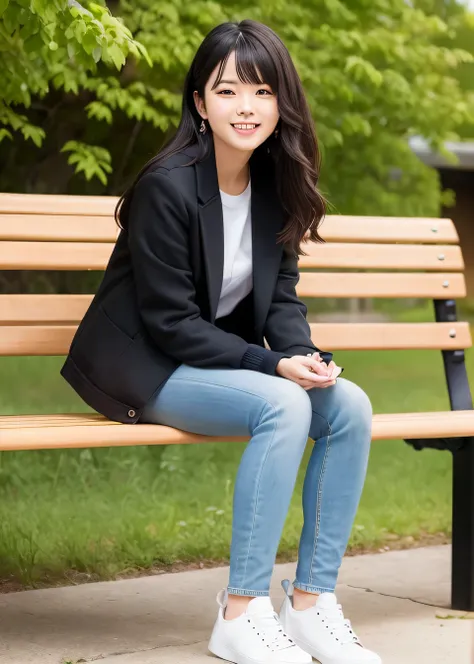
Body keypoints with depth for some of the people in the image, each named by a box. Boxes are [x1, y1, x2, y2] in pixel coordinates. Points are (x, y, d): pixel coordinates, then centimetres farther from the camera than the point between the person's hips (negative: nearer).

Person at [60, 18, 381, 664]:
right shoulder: (168, 186, -19)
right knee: (282, 406, -30)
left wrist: (306, 356, -15)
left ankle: (311, 601, -7)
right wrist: (273, 366, -24)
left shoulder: (276, 187, 3)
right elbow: (169, 321, -19)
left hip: (221, 360, 7)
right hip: (143, 369, -7)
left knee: (350, 405, -14)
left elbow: (282, 297, 6)